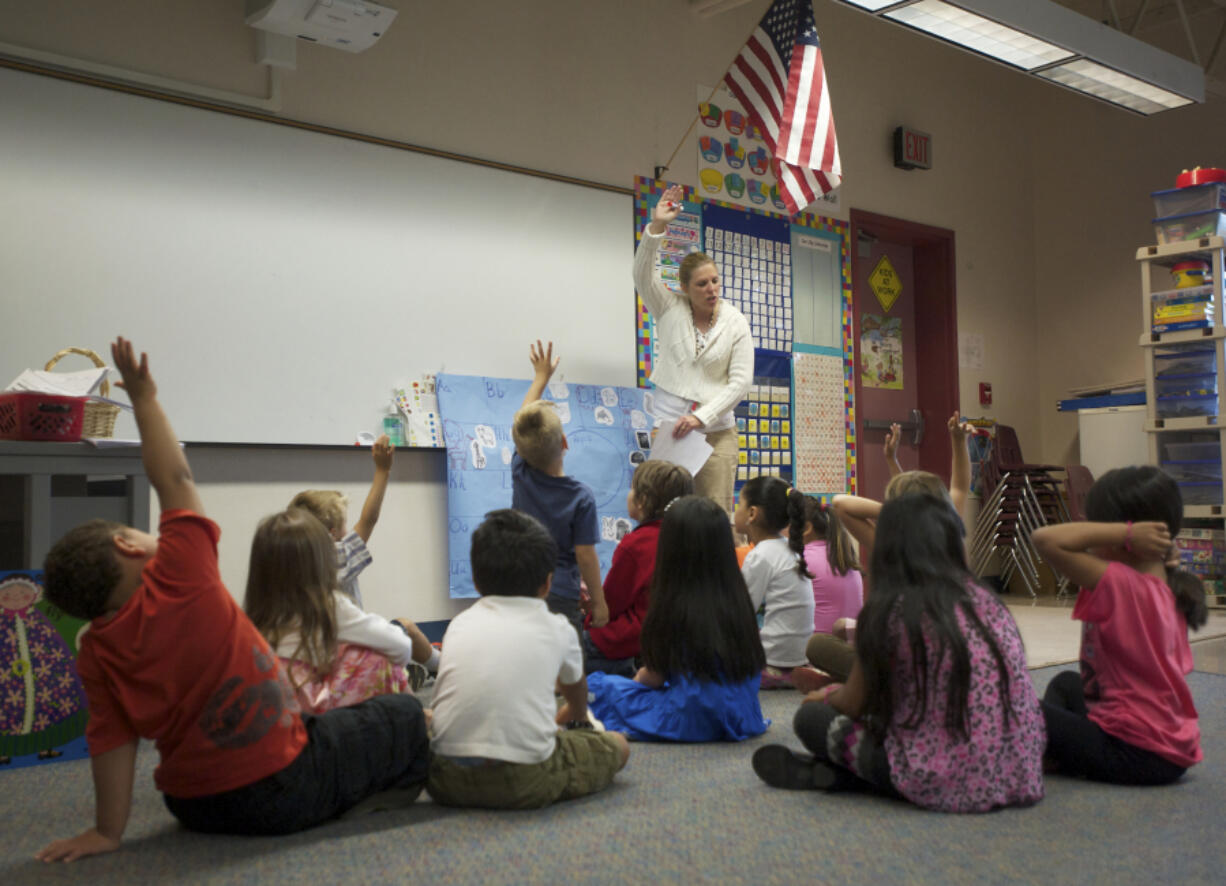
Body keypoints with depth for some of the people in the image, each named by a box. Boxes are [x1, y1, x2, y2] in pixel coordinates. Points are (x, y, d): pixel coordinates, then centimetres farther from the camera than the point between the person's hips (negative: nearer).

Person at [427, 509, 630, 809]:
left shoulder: (459, 624, 13)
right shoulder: (556, 628, 7)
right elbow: (576, 690, 30)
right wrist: (575, 718, 55)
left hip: (446, 781, 1)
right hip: (527, 783, 0)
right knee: (617, 746, 19)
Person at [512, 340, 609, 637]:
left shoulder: (520, 473, -2)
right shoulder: (581, 498, -15)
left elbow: (522, 422, 14)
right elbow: (586, 556, -11)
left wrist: (541, 377, 26)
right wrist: (598, 602, 2)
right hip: (560, 598, -4)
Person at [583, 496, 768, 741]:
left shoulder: (672, 605, -15)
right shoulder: (739, 601, -1)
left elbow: (655, 677, -5)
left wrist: (637, 679, 20)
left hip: (692, 722, -6)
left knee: (598, 686, 8)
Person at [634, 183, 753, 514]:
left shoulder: (735, 323, 2)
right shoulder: (669, 308, 2)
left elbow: (740, 381, -2)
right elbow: (643, 275, -13)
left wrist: (701, 416, -12)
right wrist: (657, 226, -26)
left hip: (717, 430, 1)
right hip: (669, 425, 0)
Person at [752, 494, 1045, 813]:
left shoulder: (887, 610, -11)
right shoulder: (989, 602, 5)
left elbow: (853, 705, 1)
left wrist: (824, 696, 26)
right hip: (1019, 777, 6)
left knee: (811, 717, 9)